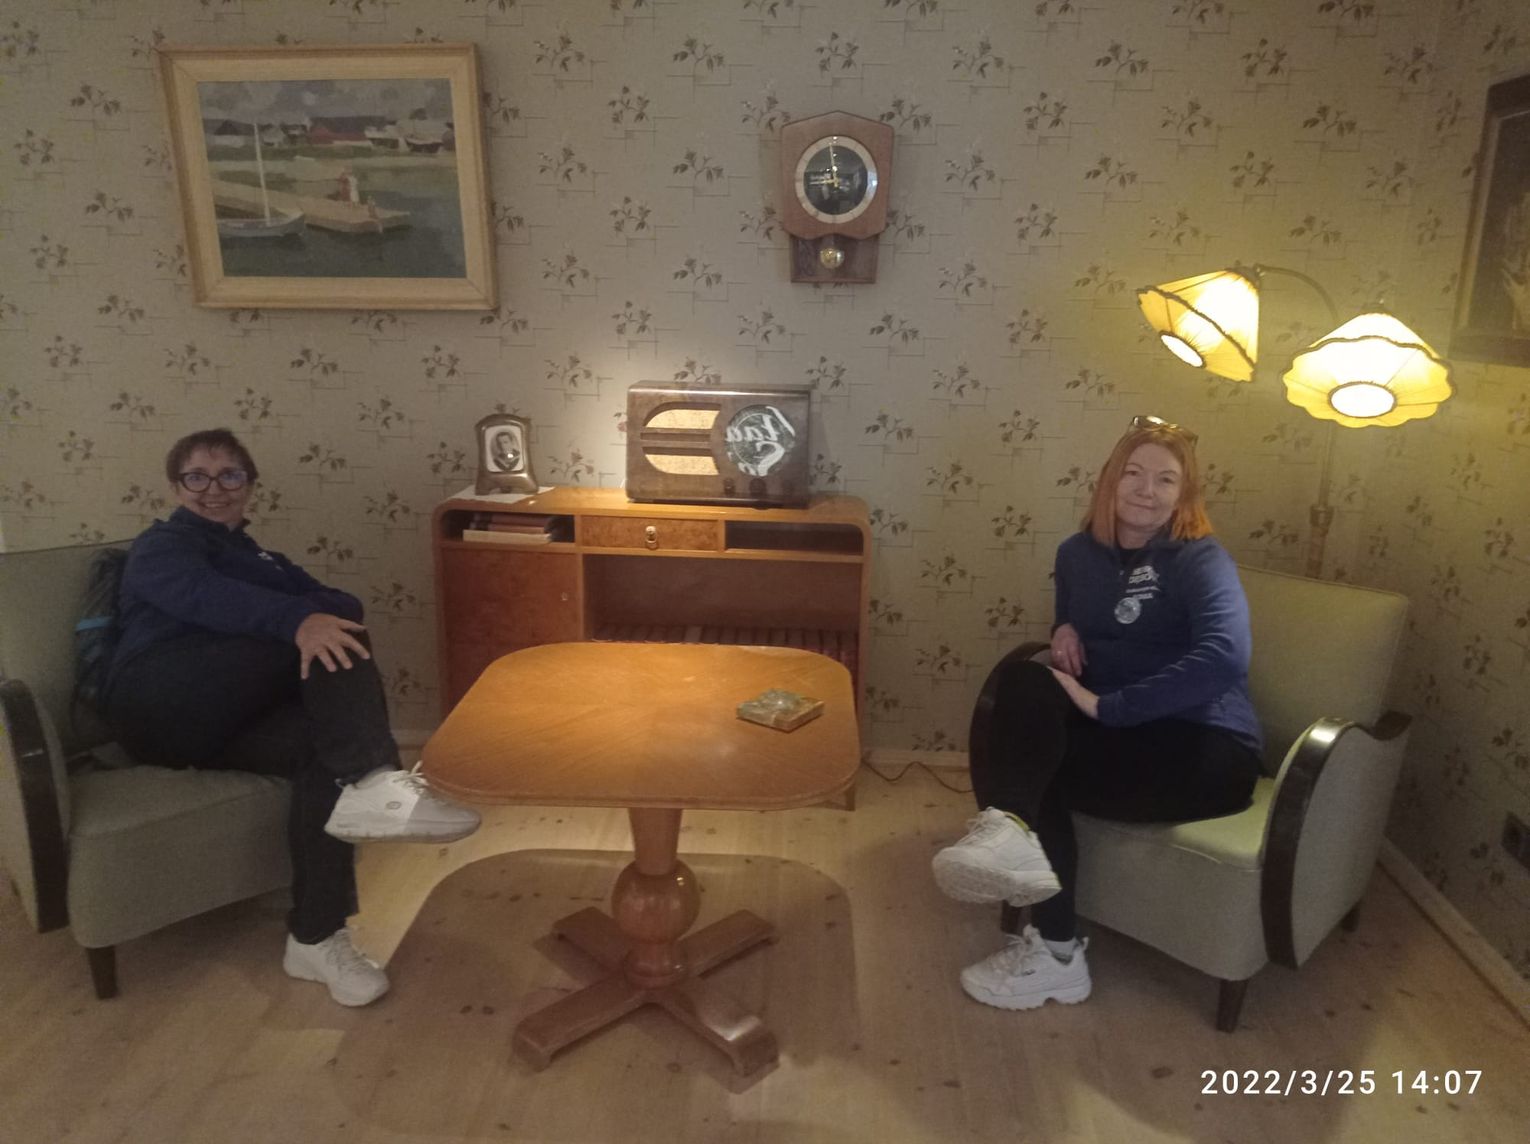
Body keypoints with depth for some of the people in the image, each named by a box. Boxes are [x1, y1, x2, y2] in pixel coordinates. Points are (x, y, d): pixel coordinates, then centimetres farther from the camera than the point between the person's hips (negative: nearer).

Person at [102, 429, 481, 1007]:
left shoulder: (258, 558, 30)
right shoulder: (162, 545, 11)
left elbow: (337, 601, 10)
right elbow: (205, 595, -16)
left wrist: (333, 614, -18)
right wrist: (299, 621, -36)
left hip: (217, 724, 5)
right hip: (159, 702, -5)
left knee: (325, 741, -28)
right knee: (331, 636, -24)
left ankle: (316, 936, -24)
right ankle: (372, 783, -43)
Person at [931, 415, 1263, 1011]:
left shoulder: (1201, 561, -9)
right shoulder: (1078, 553, 10)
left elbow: (1224, 658, -28)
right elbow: (1074, 650, 27)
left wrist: (1105, 705, -28)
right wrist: (1064, 635, 1)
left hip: (1206, 750, -6)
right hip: (1121, 738, 6)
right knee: (1026, 677, -20)